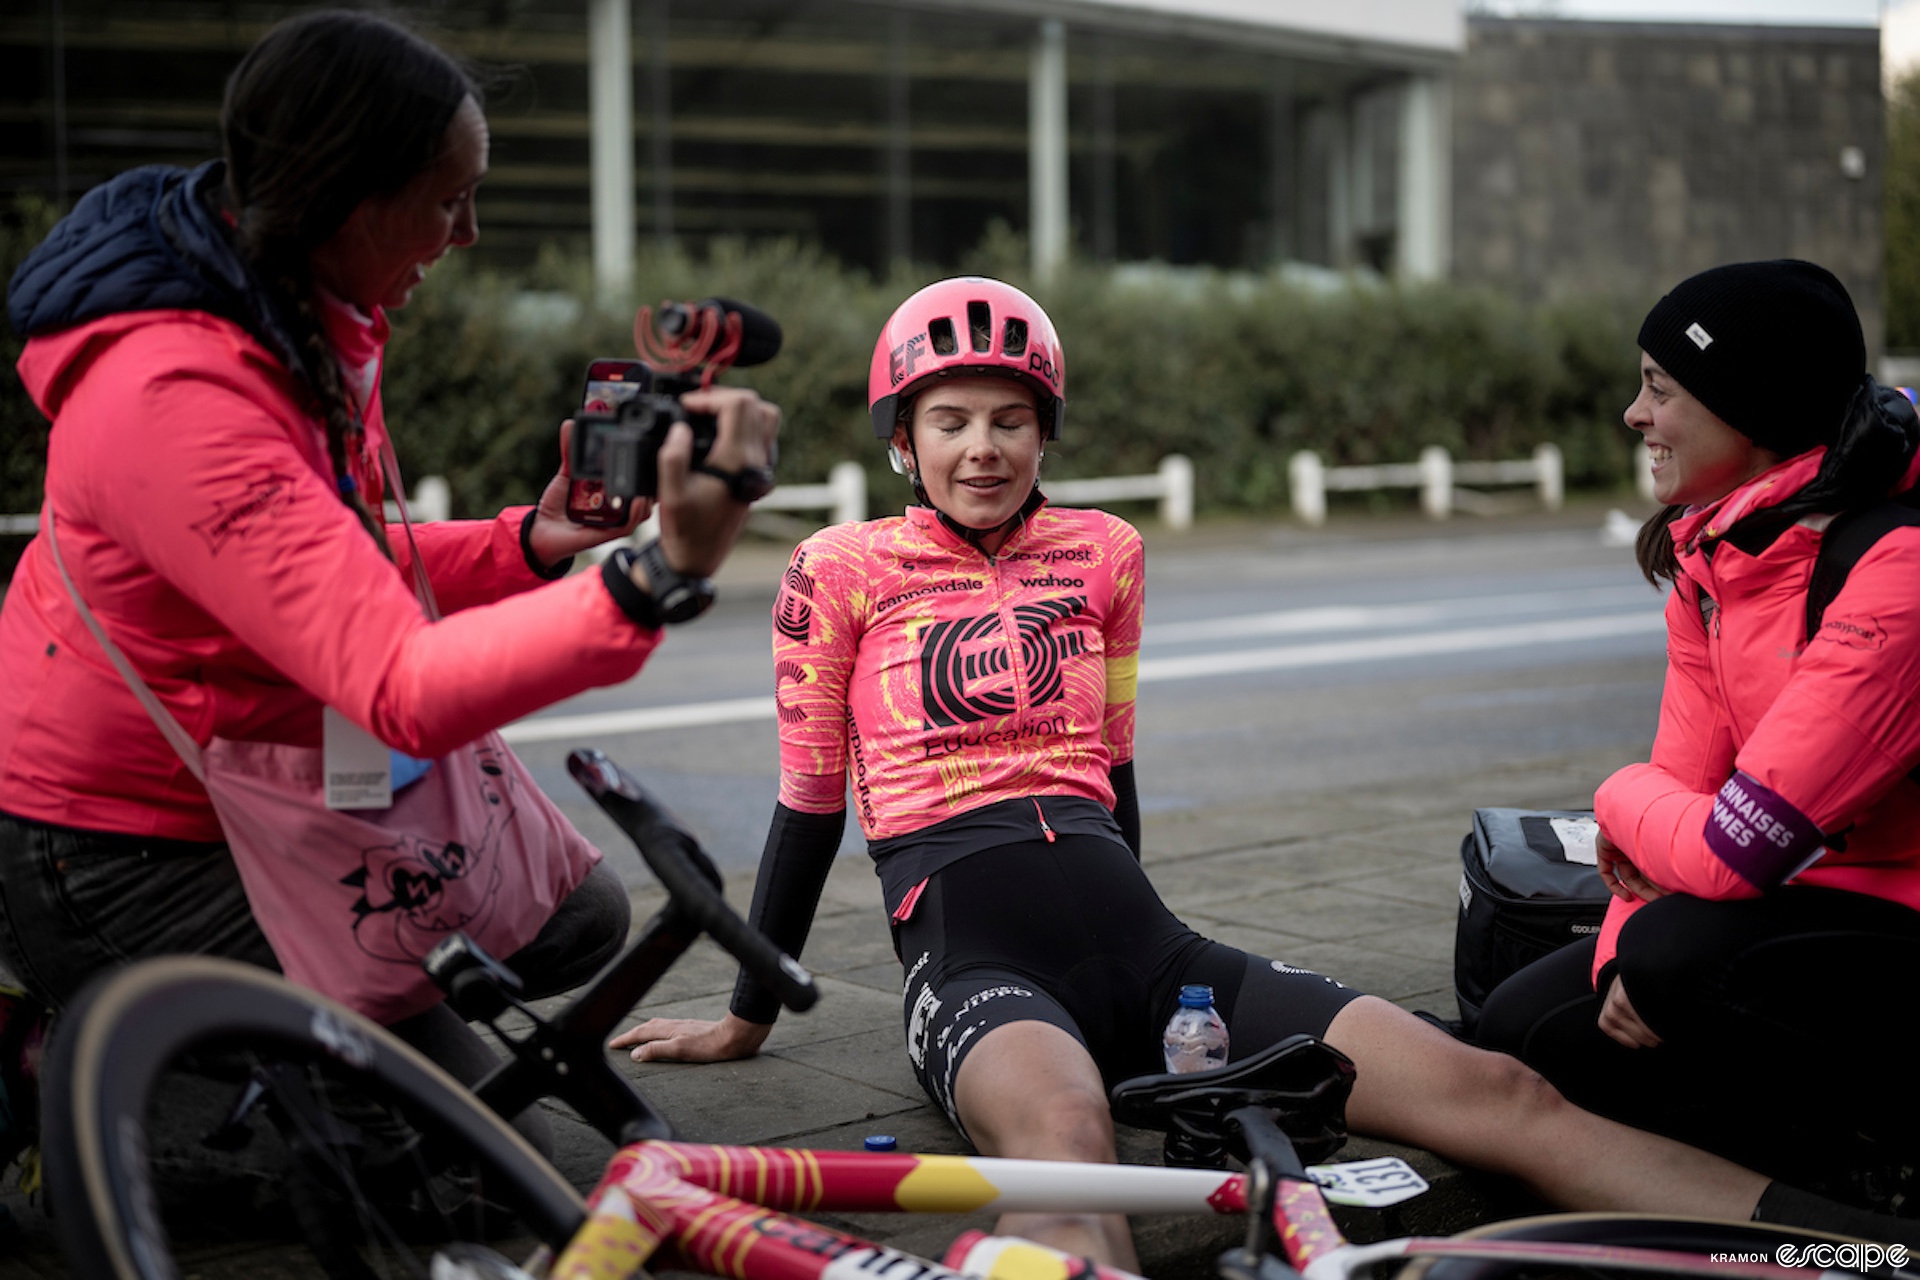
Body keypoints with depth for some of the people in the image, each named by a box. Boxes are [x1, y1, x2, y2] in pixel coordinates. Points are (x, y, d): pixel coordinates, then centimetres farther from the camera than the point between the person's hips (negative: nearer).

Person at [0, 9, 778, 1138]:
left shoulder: (319, 325, -1)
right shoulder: (175, 398, -33)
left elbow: (341, 569, 9)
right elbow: (407, 693, -42)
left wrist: (527, 545, -9)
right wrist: (659, 579, -55)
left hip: (247, 783, 9)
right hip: (109, 861, -9)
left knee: (579, 920, 10)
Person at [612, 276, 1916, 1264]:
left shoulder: (1102, 552, 16)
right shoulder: (843, 570, 6)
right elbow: (811, 802, 13)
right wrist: (747, 1018, 19)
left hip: (1133, 932, 4)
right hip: (975, 954, -3)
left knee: (1497, 1091, -17)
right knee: (1064, 1134, -43)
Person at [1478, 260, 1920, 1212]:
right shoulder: (1708, 555, 2)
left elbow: (1729, 852, -29)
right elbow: (1684, 782, 3)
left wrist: (1625, 798, -8)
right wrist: (1629, 948, -14)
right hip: (1809, 909, 9)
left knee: (1685, 954, -33)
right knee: (1530, 1025, 1)